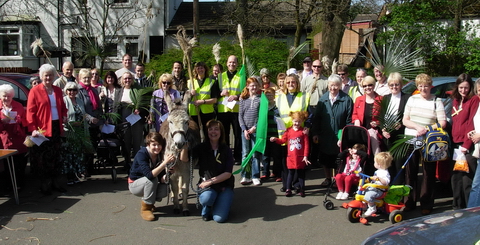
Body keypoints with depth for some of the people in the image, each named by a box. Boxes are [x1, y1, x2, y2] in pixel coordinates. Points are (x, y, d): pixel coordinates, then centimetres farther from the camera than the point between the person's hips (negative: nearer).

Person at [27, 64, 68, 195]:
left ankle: (55, 181, 22)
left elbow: (62, 106, 22)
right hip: (42, 129, -5)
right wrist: (33, 129, -16)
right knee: (43, 157, 3)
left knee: (55, 156, 11)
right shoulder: (35, 91, -4)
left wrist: (64, 116, 1)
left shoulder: (58, 90, 12)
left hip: (56, 127, 5)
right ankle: (45, 184, 14)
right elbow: (30, 111, -8)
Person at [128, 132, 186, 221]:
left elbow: (161, 179, -14)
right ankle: (145, 208, -15)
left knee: (165, 189, -24)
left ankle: (149, 201, 8)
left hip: (149, 184, 5)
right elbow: (149, 175, -40)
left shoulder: (161, 154, -11)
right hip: (134, 185, -5)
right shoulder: (141, 154, -26)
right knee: (152, 179, -33)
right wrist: (165, 163, -45)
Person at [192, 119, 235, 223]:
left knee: (219, 218, -17)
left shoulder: (226, 149, -3)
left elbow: (228, 174, -8)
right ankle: (205, 211, 2)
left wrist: (210, 181, -15)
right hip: (206, 185, 0)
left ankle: (220, 204, 19)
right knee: (207, 198, -36)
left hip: (224, 186, 0)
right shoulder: (201, 148, -1)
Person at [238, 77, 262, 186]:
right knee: (245, 154, 5)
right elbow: (240, 115, 7)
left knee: (256, 154, 0)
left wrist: (254, 127, -10)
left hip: (256, 130, -2)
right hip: (245, 130, 3)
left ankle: (255, 176, 7)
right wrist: (244, 129, -4)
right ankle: (245, 176, 11)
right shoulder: (243, 99, 9)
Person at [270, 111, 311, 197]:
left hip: (301, 157, -2)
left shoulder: (303, 131, -5)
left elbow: (306, 145, -6)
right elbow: (283, 140, 9)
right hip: (291, 157, 2)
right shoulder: (288, 130, 3)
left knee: (301, 173, 9)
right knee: (291, 172, 9)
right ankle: (288, 189, 15)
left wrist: (305, 156, -9)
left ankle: (301, 189, 19)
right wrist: (276, 139, -10)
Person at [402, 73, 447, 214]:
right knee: (410, 172, 6)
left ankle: (427, 205, 8)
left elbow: (442, 123, -4)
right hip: (411, 139, 3)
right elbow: (405, 120, 6)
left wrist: (426, 129, -17)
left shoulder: (437, 101, 1)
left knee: (428, 173, 0)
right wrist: (417, 127, -12)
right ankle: (409, 202, 17)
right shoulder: (412, 99, 9)